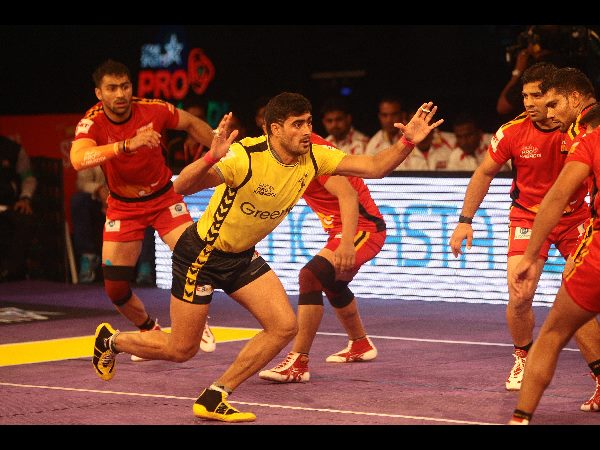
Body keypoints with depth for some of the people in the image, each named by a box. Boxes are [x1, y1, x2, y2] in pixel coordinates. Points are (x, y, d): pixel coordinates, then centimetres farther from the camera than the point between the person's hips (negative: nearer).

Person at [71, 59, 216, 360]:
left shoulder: (153, 110, -17)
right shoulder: (93, 123, -22)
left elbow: (192, 124, 4)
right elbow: (78, 160, -44)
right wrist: (128, 144, -53)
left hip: (164, 197, 0)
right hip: (122, 207, 0)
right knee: (115, 288, -3)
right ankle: (149, 330, 28)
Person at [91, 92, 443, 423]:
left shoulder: (313, 157, -10)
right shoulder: (246, 157, -31)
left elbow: (375, 168, -11)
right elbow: (182, 186, -40)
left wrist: (407, 142, -28)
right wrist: (212, 158, -58)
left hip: (242, 257, 7)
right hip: (201, 254, -7)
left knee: (285, 327, -9)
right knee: (181, 350, 2)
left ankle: (214, 399, 3)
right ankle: (110, 340, 32)